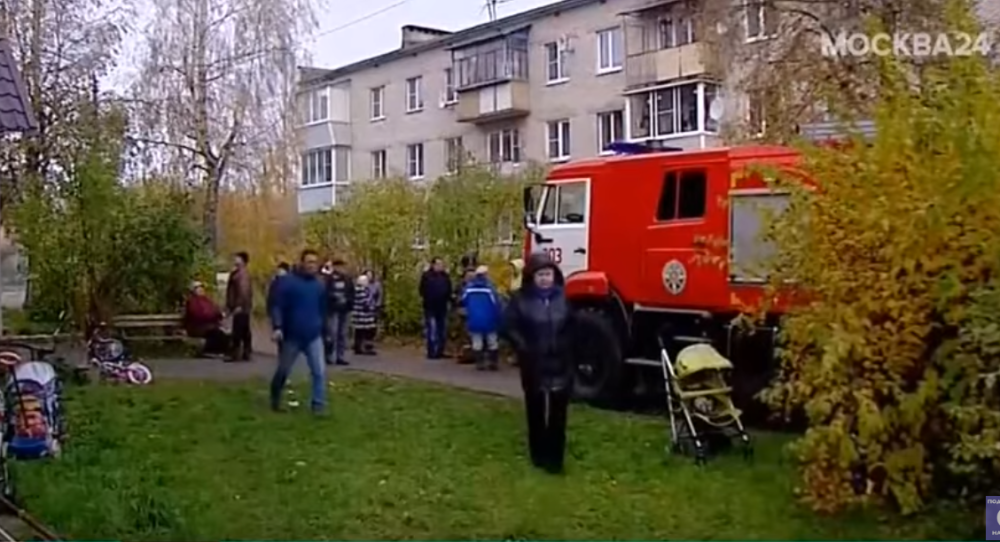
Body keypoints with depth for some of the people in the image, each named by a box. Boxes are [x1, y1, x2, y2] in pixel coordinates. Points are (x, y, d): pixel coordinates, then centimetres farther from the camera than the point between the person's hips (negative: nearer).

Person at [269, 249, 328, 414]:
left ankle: (319, 406, -2)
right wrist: (277, 327, -23)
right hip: (291, 336, -3)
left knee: (320, 371, -7)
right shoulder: (288, 282, -9)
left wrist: (323, 329, 20)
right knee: (283, 371, 11)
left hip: (314, 337, 3)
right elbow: (277, 306, -12)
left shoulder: (320, 284, 5)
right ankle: (275, 400, 32)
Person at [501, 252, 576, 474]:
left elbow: (575, 327, 9)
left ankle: (555, 458, 10)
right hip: (534, 366, -1)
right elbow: (508, 327, -7)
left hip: (561, 365, 1)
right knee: (536, 412, 12)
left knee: (558, 414, 1)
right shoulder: (521, 299, -7)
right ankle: (539, 455, 26)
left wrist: (566, 347, 0)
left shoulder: (563, 297, 1)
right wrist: (524, 348, -11)